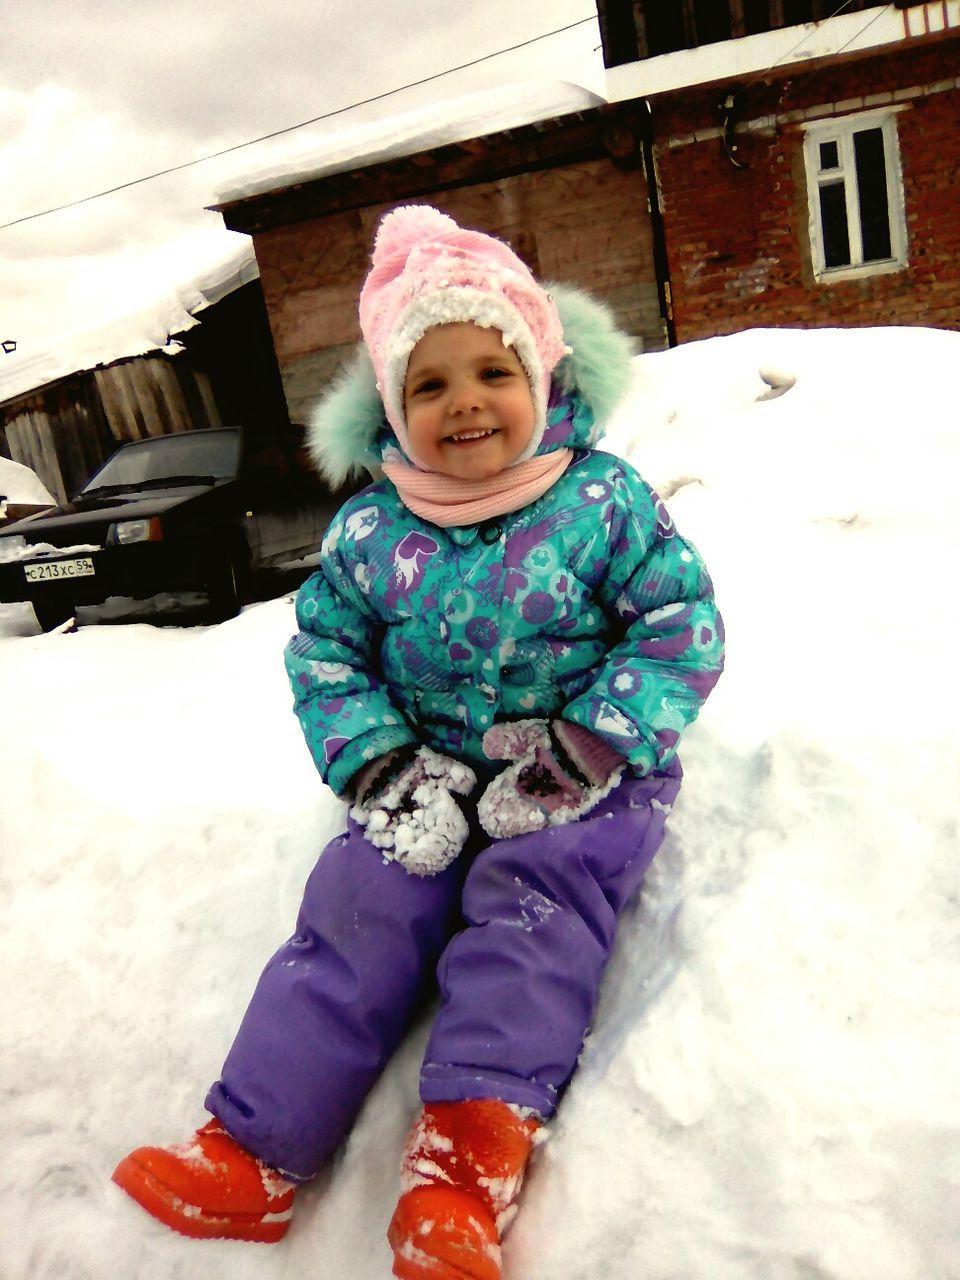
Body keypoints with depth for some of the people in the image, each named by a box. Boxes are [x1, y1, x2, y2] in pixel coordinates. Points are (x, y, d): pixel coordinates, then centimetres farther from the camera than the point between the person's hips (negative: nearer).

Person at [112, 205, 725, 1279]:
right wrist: (382, 767, -10)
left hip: (585, 781, -2)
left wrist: (583, 749, -18)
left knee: (529, 906, -25)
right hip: (432, 780, 2)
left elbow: (680, 626, -8)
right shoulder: (371, 534, -1)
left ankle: (469, 1152, -25)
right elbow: (324, 654, 6)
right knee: (356, 908, -12)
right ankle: (252, 1154, -9)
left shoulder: (605, 501, -8)